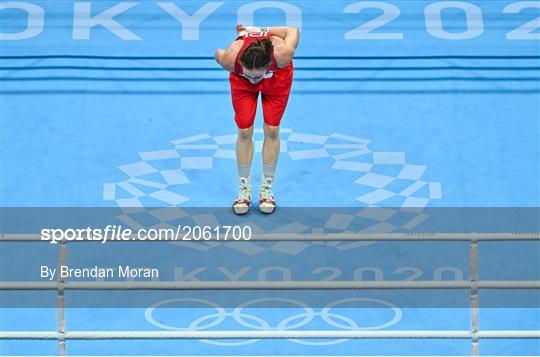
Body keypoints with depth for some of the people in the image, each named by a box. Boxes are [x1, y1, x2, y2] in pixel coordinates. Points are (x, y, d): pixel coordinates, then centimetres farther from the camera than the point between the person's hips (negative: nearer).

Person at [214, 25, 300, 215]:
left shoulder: (281, 54, -44)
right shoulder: (231, 58, -43)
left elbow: (293, 30, -23)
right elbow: (218, 54, -17)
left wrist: (259, 31, -11)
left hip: (277, 77, 0)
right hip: (241, 81, 0)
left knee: (272, 131, 1)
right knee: (244, 131, -2)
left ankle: (267, 189, 16)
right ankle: (244, 190, 13)